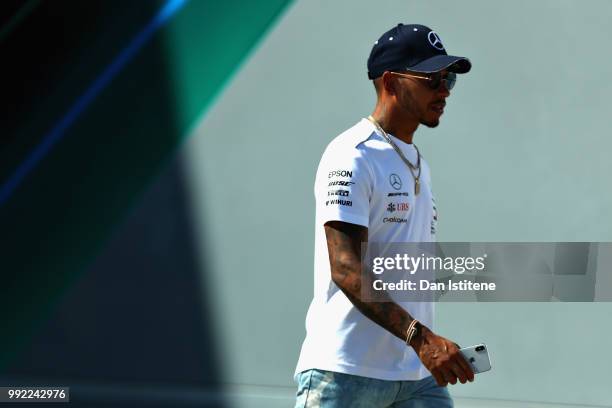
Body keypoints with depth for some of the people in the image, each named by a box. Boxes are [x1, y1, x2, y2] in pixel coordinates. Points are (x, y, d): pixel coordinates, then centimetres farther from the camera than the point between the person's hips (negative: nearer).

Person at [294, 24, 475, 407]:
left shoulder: (418, 163, 19)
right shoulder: (352, 157, -11)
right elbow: (345, 269, -21)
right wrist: (421, 337, -30)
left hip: (418, 375, 8)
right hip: (345, 373, -8)